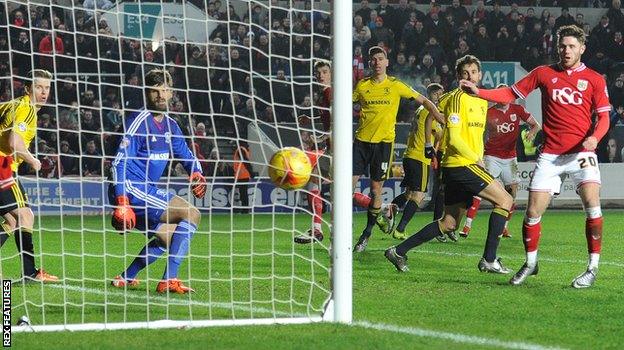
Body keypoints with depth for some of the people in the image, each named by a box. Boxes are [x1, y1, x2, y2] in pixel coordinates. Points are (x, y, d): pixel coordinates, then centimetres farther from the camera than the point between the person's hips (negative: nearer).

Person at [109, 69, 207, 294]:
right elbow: (119, 162, -19)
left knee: (171, 239, 25)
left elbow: (186, 155, 24)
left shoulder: (170, 125, 12)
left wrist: (196, 174, -1)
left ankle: (124, 279, 26)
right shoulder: (140, 121, -14)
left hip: (147, 191, 10)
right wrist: (122, 204, -28)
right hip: (131, 190, -10)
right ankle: (169, 281, -22)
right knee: (191, 214, -17)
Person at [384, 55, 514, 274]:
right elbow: (454, 139, -15)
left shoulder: (482, 100, 18)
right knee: (505, 200, -10)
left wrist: (479, 159, 15)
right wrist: (477, 159, -11)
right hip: (461, 165, -9)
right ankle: (489, 260, -10)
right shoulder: (457, 98, -10)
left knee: (449, 224, 10)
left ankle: (399, 251, 14)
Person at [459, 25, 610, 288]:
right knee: (533, 212, -1)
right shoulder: (544, 74, 8)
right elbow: (511, 94, 12)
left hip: (581, 153, -2)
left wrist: (594, 138, -18)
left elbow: (603, 117, 2)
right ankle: (530, 263, 22)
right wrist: (478, 92, 0)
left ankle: (593, 267, -10)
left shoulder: (594, 79, 4)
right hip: (550, 155, 2)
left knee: (592, 205, -21)